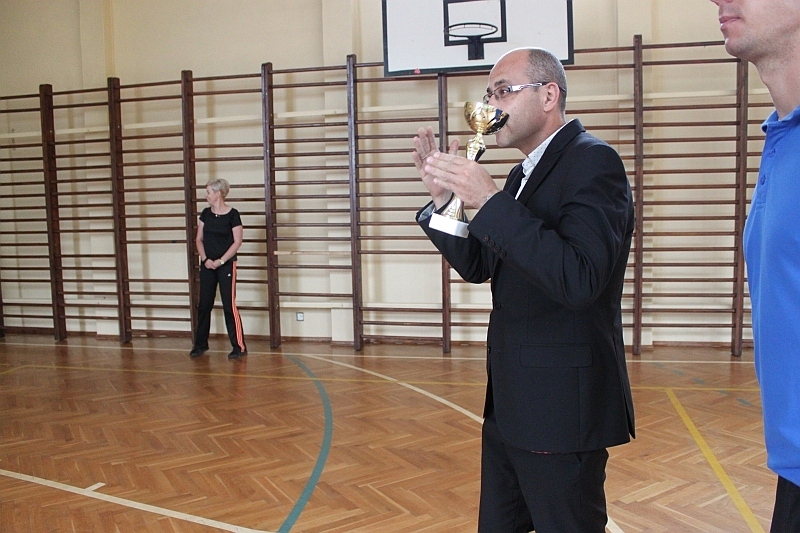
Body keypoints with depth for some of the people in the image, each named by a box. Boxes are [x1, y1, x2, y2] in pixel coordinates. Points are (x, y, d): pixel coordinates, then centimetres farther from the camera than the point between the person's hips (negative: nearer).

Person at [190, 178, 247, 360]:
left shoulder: (232, 215, -8)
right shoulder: (205, 214, 8)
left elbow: (237, 242, -10)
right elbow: (199, 239, 10)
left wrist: (221, 261, -15)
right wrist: (205, 258, -5)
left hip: (226, 265, -5)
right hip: (207, 265, 6)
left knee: (229, 305, -5)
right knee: (204, 305, 10)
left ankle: (239, 347, 2)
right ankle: (200, 344, 22)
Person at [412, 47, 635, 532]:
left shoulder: (593, 161, -14)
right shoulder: (524, 174, 13)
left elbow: (580, 278, -28)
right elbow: (479, 266, 14)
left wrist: (490, 201, -27)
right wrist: (445, 198, 0)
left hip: (562, 408, -9)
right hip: (510, 403, 9)